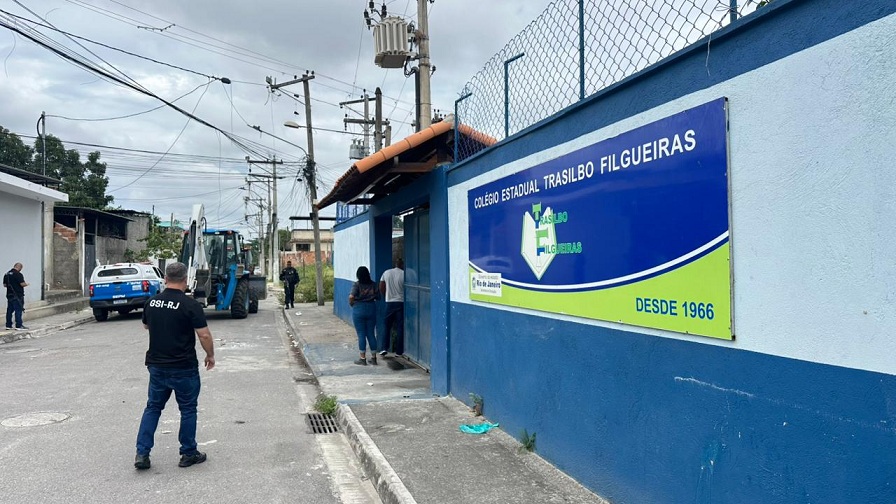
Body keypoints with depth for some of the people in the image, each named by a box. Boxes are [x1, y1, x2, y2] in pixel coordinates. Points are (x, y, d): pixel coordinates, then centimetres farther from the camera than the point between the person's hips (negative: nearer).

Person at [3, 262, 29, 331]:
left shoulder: (7, 274, 9)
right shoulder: (18, 274, -15)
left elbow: (4, 285, 14)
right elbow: (22, 284, -19)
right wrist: (26, 284, 2)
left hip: (9, 295, 8)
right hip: (18, 296, -8)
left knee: (9, 310, 12)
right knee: (18, 310, -4)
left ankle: (8, 325, 15)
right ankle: (19, 326, -4)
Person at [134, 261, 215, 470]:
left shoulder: (151, 302, 1)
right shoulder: (190, 304, -16)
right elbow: (204, 335, -16)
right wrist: (210, 355, -1)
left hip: (156, 365, 5)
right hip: (183, 367, -5)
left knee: (153, 407, 16)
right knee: (188, 410, 8)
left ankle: (142, 453, 11)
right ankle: (188, 454, 17)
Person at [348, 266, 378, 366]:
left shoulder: (357, 285, -10)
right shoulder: (373, 284, 2)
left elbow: (351, 297, -19)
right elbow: (377, 297, 3)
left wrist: (351, 304, 0)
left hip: (359, 309, -4)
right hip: (371, 309, 4)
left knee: (361, 335, 3)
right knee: (371, 334, 10)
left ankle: (363, 358, 7)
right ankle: (373, 357, 13)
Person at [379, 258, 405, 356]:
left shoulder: (386, 273, 4)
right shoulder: (404, 274, -8)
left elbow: (381, 288, 7)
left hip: (389, 303, 3)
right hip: (401, 302, -3)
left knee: (387, 326, 13)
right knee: (400, 327, 2)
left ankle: (385, 348, 7)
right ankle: (399, 351, 4)